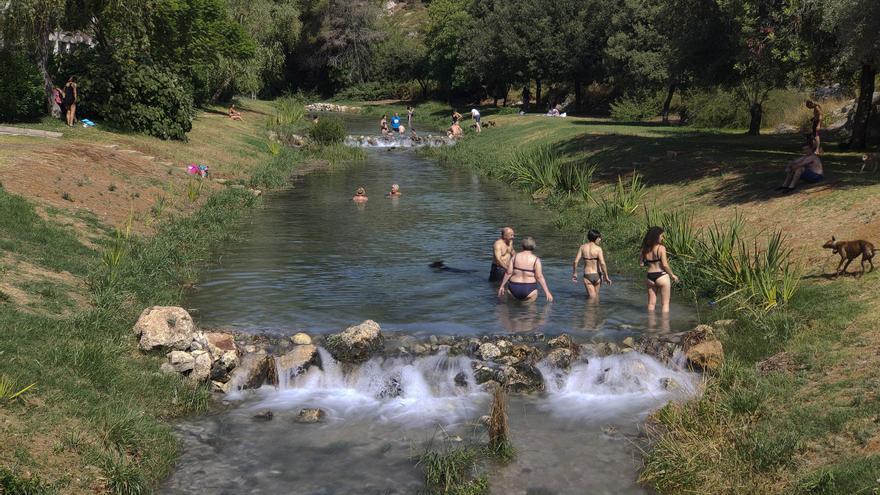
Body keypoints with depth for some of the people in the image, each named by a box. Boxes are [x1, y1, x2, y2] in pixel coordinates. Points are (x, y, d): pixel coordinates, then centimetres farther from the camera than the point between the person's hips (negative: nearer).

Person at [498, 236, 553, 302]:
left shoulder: (515, 256, -2)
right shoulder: (536, 259, -8)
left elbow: (508, 273, -5)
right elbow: (539, 277, -13)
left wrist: (502, 286, 4)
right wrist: (547, 292, -11)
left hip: (514, 289, 2)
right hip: (529, 291, -2)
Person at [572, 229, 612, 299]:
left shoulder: (582, 247, -2)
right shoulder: (598, 249, -12)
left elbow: (576, 261, -4)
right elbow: (602, 263, -18)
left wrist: (574, 274, 10)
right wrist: (606, 277, -11)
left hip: (587, 276, 1)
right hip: (597, 275, -1)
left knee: (592, 298, 5)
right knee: (596, 295, 23)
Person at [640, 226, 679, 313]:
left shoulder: (645, 249, 2)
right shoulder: (661, 248, -13)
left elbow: (641, 263, 5)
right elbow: (665, 265, -16)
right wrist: (672, 275, -4)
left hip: (650, 277, 5)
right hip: (662, 276, -5)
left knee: (651, 303, 14)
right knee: (665, 303, 7)